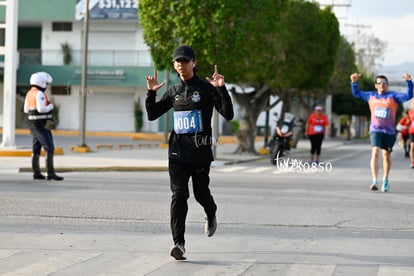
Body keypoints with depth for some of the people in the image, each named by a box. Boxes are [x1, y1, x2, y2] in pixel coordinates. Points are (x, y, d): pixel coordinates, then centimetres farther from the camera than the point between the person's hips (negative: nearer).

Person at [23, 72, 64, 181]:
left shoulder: (29, 94, 10)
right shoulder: (39, 94, -18)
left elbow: (26, 110, 17)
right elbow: (41, 109, -27)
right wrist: (50, 106, -8)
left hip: (33, 124, 9)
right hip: (42, 125, -9)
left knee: (36, 149, 12)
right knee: (49, 149, -10)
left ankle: (36, 173, 15)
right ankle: (50, 173, -14)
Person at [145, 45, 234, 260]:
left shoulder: (206, 89, -3)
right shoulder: (173, 91, 10)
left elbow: (228, 114, -11)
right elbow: (152, 115, 16)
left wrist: (221, 89, -21)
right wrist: (151, 92, 2)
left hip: (201, 152, -2)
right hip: (178, 152, 3)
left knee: (201, 193, 8)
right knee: (179, 195, -11)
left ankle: (211, 215, 45)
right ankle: (179, 243, -14)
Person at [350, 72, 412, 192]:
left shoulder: (393, 96, -1)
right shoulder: (371, 96, 8)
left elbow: (408, 96, -14)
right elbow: (356, 94, 20)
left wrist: (409, 82, -26)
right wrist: (354, 82, 5)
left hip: (389, 131, 0)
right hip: (375, 130, 0)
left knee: (386, 155, 10)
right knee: (375, 152, -17)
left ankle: (385, 180, 31)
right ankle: (375, 182, -24)